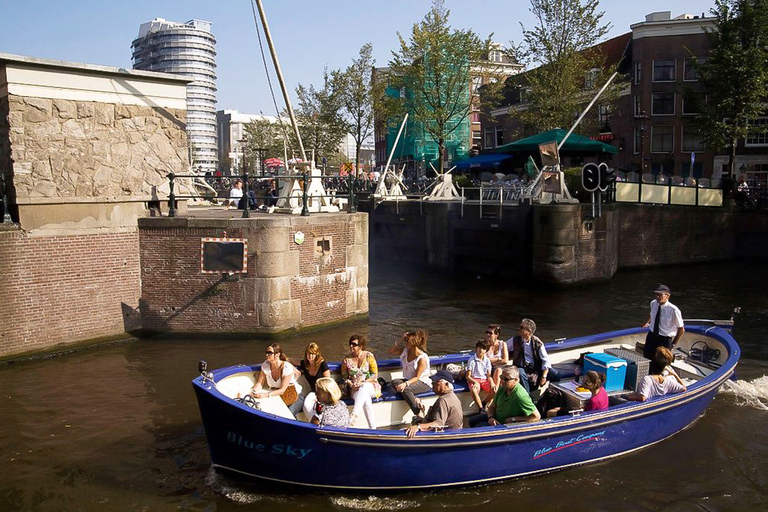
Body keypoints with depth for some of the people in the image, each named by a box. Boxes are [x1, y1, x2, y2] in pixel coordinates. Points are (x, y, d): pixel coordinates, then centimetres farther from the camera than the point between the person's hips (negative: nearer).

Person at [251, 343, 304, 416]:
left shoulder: (287, 367, -21)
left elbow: (282, 390, -21)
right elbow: (260, 383, -4)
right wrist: (254, 391, -27)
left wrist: (266, 395, -33)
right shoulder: (265, 365, -7)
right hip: (276, 395, 4)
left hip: (294, 396, -4)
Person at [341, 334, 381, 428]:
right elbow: (345, 377, 9)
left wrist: (364, 382, -17)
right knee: (366, 398, -34)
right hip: (355, 390, 1)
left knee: (364, 387, -39)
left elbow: (375, 374, -2)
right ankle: (372, 427, -36)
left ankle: (354, 415, -46)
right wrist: (351, 384, -11)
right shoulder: (347, 359, 6)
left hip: (370, 386, -1)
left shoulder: (368, 356, -1)